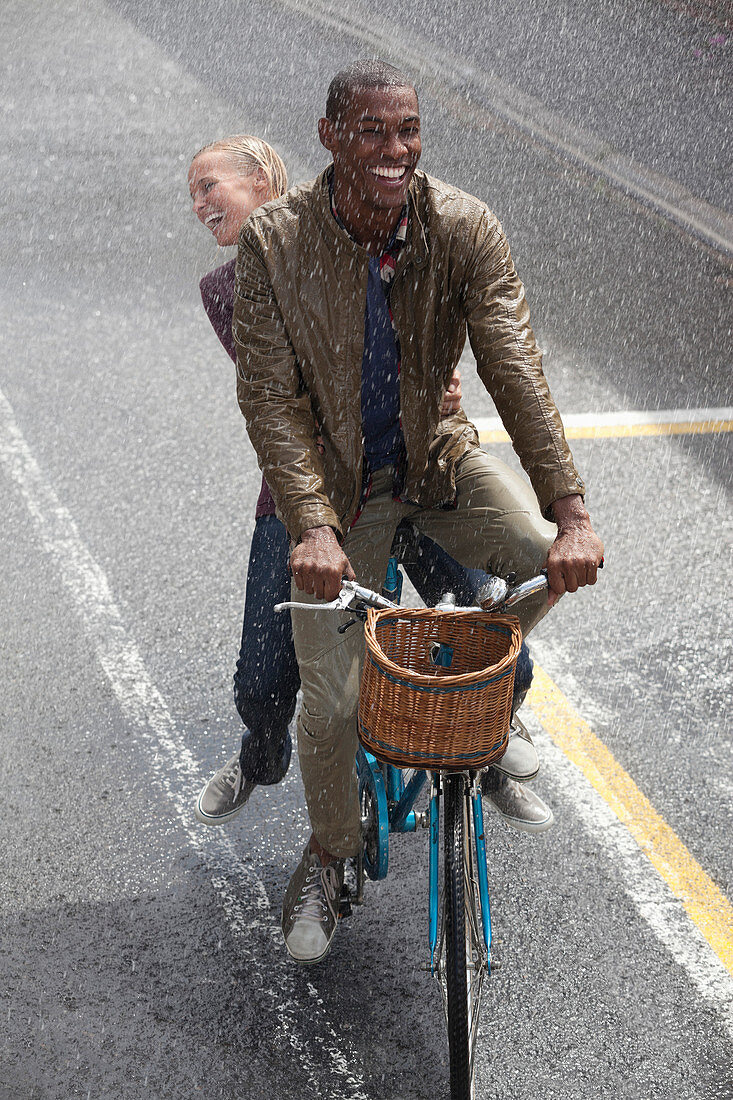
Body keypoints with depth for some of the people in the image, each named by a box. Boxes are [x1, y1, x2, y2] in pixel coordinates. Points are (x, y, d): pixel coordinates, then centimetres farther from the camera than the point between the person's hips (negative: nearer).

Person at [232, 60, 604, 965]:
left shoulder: (464, 229, -16)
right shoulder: (273, 242, -19)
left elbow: (516, 371, -22)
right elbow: (271, 399, -19)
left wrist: (570, 514, -32)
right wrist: (313, 526, -33)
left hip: (438, 458, 2)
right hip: (335, 480, -2)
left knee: (556, 561, -23)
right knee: (331, 700, -9)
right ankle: (327, 853, 23)